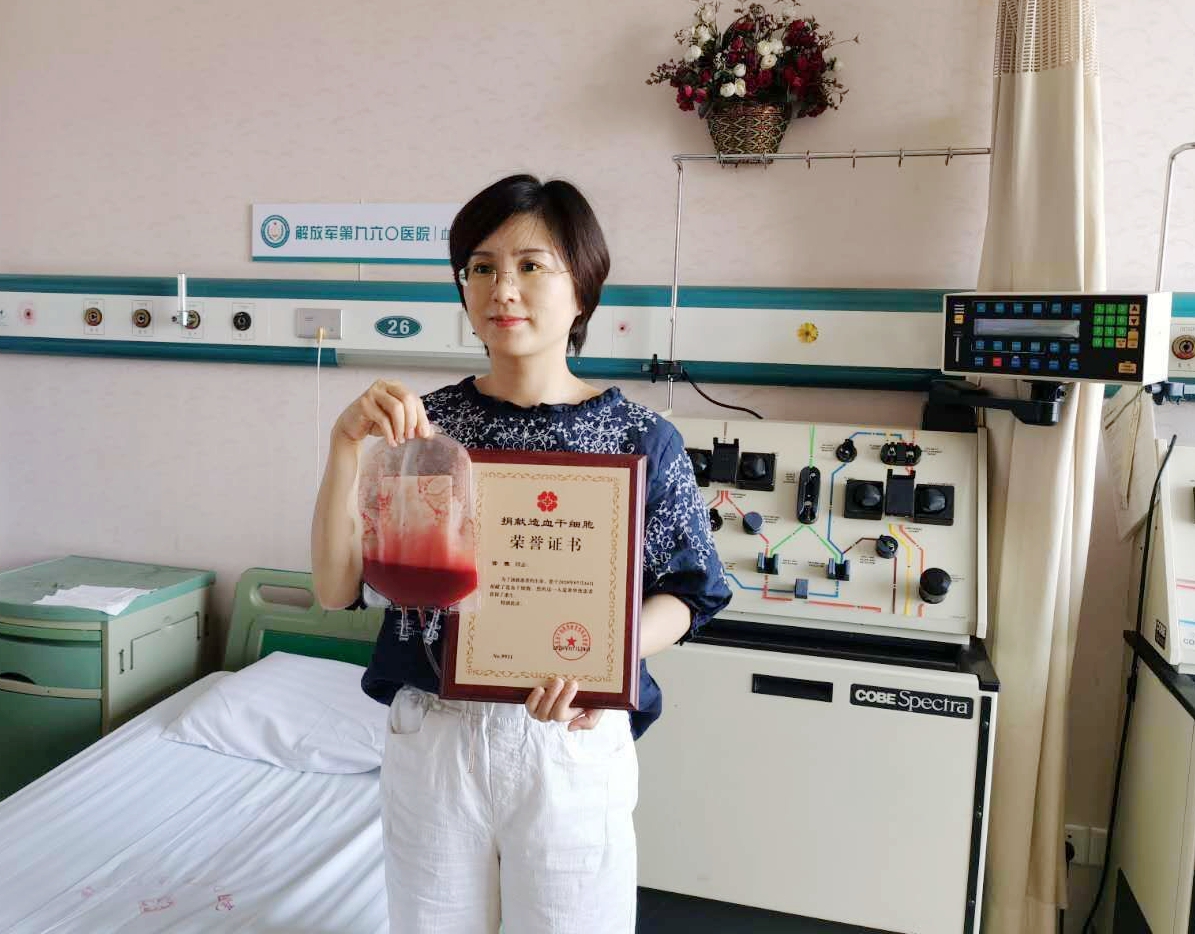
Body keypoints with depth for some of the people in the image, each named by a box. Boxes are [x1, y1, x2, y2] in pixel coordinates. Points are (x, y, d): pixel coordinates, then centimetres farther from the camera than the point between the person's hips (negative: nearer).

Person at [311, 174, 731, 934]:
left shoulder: (641, 439, -7)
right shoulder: (422, 423, -3)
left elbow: (689, 592, -1)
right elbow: (339, 588, -6)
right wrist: (347, 445, -19)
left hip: (573, 744, -1)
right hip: (430, 737, 2)